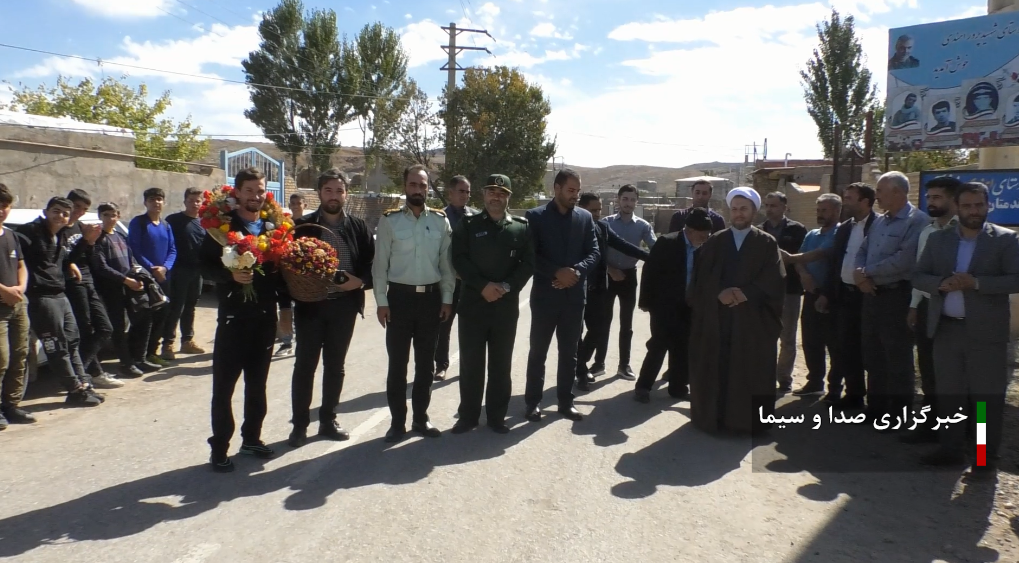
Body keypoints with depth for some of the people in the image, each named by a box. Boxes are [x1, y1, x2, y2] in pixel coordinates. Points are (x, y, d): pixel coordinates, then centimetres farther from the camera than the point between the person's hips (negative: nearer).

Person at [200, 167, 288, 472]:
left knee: (257, 383, 13)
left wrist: (285, 306, 4)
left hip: (265, 316, 4)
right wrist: (230, 275, -22)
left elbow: (281, 269, 11)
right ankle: (219, 447, 11)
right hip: (233, 316, -4)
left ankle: (251, 437, 27)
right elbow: (205, 265, -6)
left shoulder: (273, 228, 9)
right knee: (223, 385, 1)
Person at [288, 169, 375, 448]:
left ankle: (328, 420, 25)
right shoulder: (303, 226, -1)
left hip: (344, 305, 2)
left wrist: (360, 281, -12)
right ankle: (300, 425, 15)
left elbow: (372, 262, 4)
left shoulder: (358, 227, 4)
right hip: (310, 304, -2)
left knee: (335, 365, 12)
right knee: (305, 365, 4)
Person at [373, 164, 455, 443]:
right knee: (397, 363, 5)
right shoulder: (389, 220, -2)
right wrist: (381, 301, -6)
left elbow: (446, 262, 6)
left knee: (426, 362, 12)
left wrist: (447, 298, 2)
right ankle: (398, 422, 18)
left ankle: (421, 418, 25)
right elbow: (380, 264, -2)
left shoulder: (440, 221, 3)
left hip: (431, 297, 2)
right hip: (400, 296, -2)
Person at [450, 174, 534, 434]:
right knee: (470, 362, 4)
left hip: (507, 304, 1)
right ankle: (468, 416, 16)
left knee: (501, 363, 8)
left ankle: (497, 416, 19)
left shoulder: (522, 227, 6)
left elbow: (529, 262, 1)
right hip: (473, 301, 0)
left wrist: (506, 286, -12)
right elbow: (459, 259, -3)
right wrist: (483, 286, -14)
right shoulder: (468, 224, 5)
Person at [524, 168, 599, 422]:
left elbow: (594, 252, 3)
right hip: (545, 294, -3)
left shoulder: (585, 217, 8)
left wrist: (576, 271, -14)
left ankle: (566, 401, 21)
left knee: (569, 352, 11)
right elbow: (529, 255, -8)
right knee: (538, 352, 4)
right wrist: (557, 272, -18)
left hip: (575, 294, 3)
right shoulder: (535, 216, -2)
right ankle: (533, 402, 15)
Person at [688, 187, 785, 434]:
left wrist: (745, 293, -17)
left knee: (750, 371, 1)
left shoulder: (767, 243, 6)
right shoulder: (715, 242, 10)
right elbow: (701, 277, 0)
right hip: (716, 318, 1)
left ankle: (749, 420, 9)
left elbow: (774, 280, -5)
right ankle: (715, 416, 11)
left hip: (754, 318, -1)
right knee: (715, 369, 1)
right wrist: (720, 292, -17)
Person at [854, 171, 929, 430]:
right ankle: (876, 409, 27)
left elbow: (904, 260, -24)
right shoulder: (879, 221, 14)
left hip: (897, 296, -8)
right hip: (871, 295, 8)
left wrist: (867, 272, -13)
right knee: (873, 357, 15)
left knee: (897, 360, 2)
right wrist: (859, 273, -8)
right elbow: (862, 251, 14)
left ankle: (898, 417, 14)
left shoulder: (917, 221, -13)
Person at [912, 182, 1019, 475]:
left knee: (987, 396, 2)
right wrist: (942, 284, -13)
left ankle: (986, 457, 12)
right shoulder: (938, 239, 10)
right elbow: (918, 276, 7)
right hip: (946, 329, 3)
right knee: (948, 393, 10)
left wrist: (976, 283, -20)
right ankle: (950, 448, 21)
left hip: (986, 332, -3)